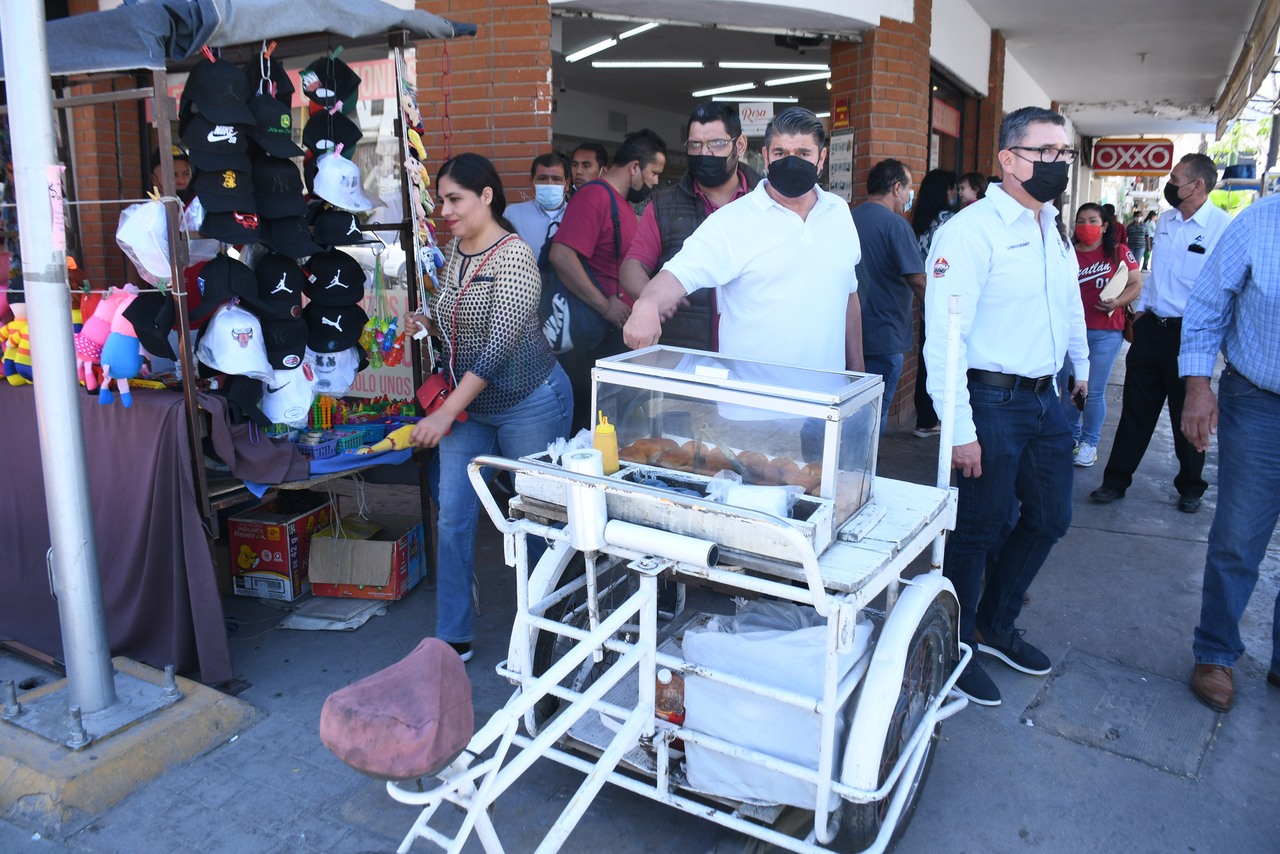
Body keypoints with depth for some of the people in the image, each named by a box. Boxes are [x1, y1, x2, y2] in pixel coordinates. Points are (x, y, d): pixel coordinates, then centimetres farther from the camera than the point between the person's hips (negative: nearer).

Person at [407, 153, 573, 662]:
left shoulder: (513, 257, -19)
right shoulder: (455, 250, 7)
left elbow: (499, 344, -26)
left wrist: (446, 413, -27)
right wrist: (431, 324, -2)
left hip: (528, 405, -7)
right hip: (468, 406, 8)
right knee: (453, 514, 2)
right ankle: (454, 638, 14)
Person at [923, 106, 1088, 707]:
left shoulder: (1054, 231, 12)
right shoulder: (971, 230, -15)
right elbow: (945, 336, -21)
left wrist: (1081, 365, 32)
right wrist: (959, 428, -24)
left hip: (1044, 399, 9)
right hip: (991, 401, -9)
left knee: (1050, 518, 17)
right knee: (977, 529, 1)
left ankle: (996, 625, 36)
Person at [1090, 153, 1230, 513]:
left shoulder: (1223, 227, -12)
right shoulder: (1165, 220, 9)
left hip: (1189, 332, -5)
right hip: (1151, 327, 5)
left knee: (1187, 414, 8)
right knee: (1136, 406, 9)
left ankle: (1190, 487, 27)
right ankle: (1116, 479, 19)